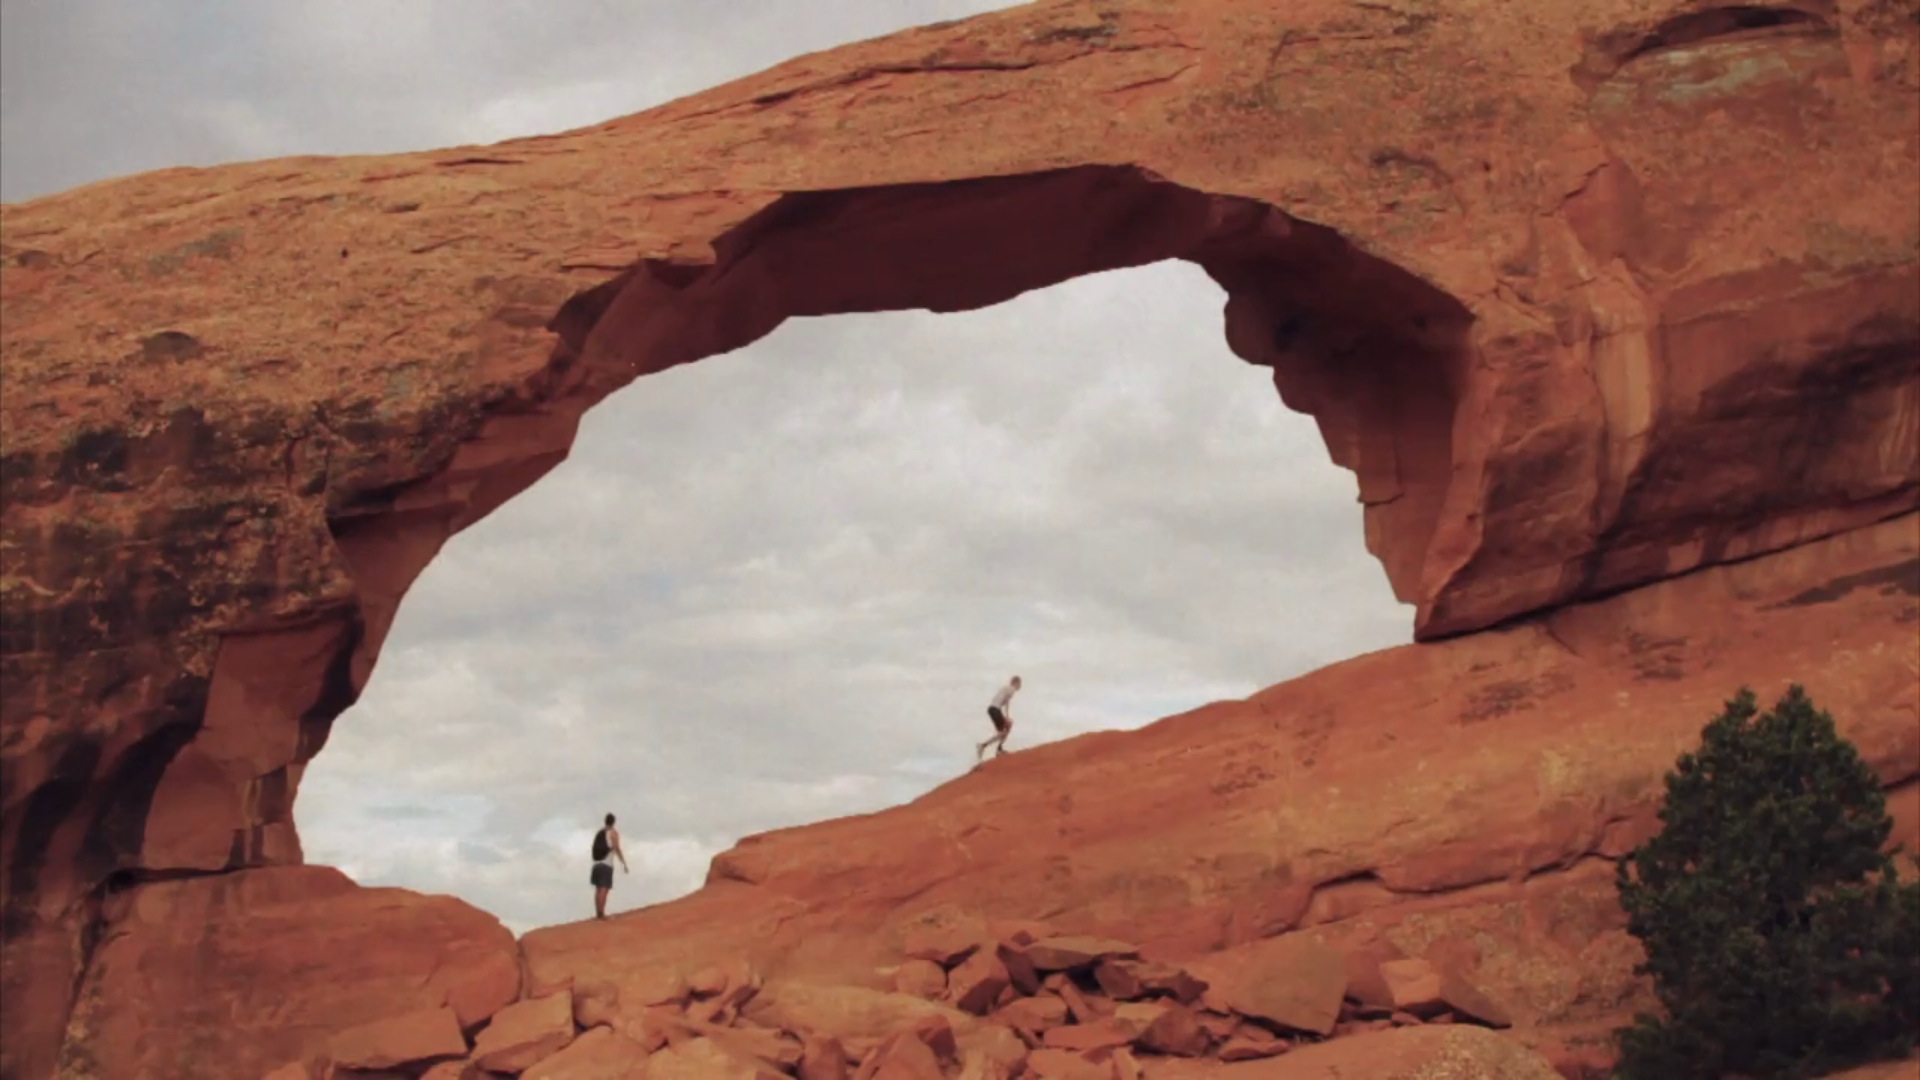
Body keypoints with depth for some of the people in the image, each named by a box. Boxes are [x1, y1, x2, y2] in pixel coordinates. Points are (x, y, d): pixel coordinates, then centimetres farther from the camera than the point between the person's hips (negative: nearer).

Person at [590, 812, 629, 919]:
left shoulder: (599, 833, 18)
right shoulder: (613, 832, -1)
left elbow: (595, 848, 16)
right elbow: (617, 849, -11)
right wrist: (624, 864, -9)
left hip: (596, 863, 6)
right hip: (606, 864, -6)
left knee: (598, 888, 11)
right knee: (604, 889, -10)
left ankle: (598, 913, 11)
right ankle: (601, 913, -17)